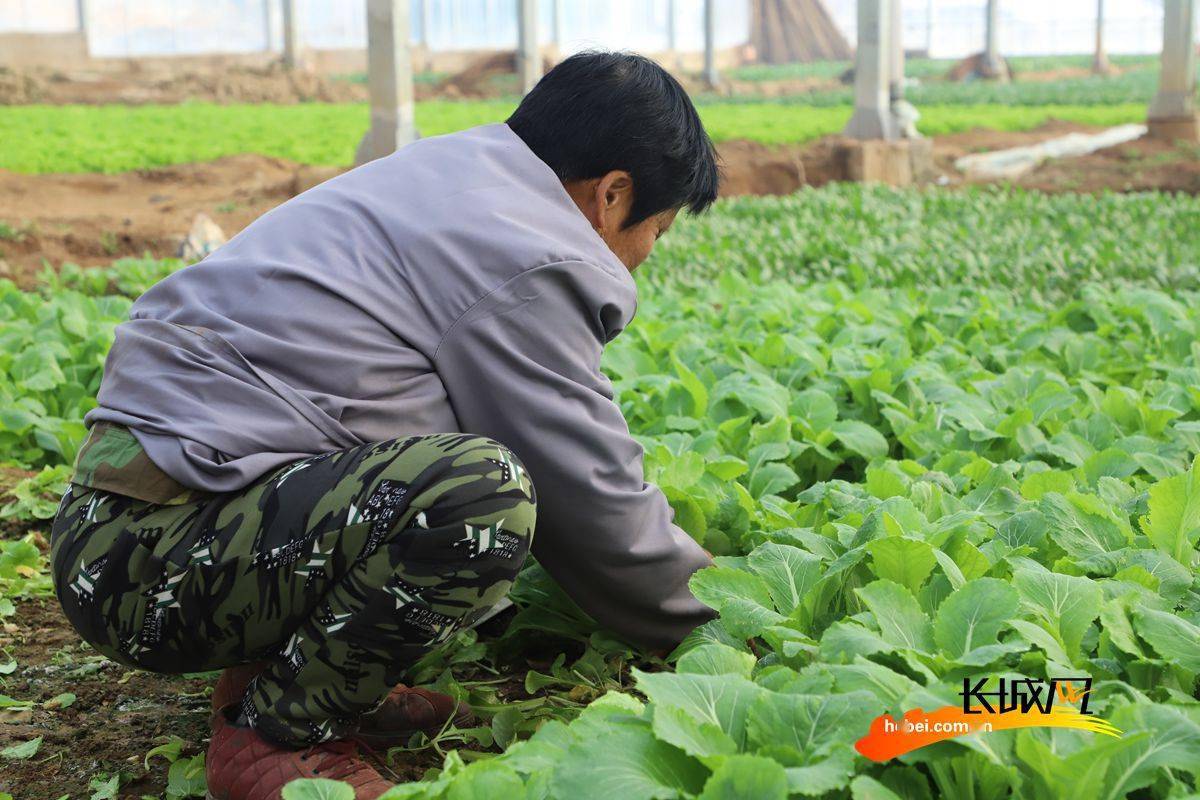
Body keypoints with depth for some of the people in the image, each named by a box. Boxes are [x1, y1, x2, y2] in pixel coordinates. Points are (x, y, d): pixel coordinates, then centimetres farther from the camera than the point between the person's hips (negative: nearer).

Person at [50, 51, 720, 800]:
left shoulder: (442, 176, 16)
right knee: (483, 490, -29)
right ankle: (270, 736, -8)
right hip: (143, 565, -10)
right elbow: (599, 509, -8)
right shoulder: (527, 264, -14)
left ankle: (272, 674, 11)